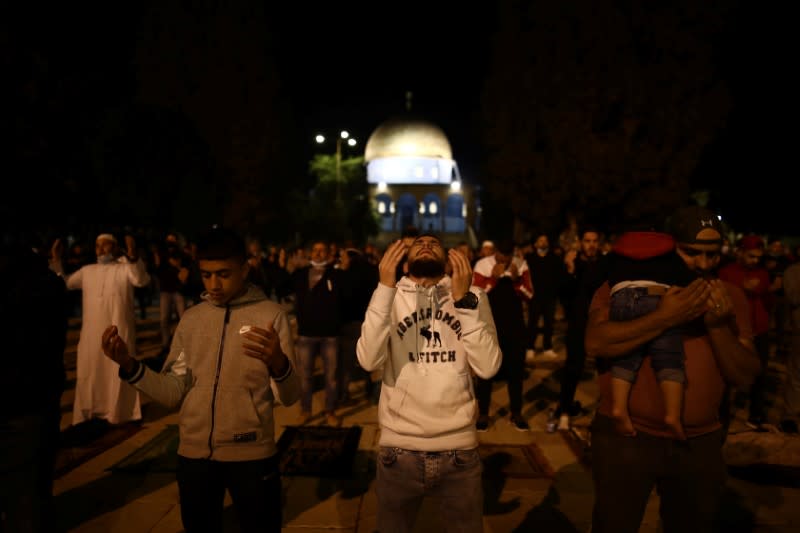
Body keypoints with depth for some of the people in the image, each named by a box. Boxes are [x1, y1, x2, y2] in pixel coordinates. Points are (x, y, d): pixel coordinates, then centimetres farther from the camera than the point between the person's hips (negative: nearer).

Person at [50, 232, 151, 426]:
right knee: (90, 372, 14)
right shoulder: (87, 271, 12)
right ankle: (89, 413, 29)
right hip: (91, 331, 5)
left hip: (119, 331, -5)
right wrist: (56, 261, 7)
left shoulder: (125, 268, -4)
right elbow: (65, 283, 20)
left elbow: (141, 280, -24)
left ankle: (119, 414, 18)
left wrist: (133, 257, -42)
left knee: (118, 373, 4)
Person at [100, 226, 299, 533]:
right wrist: (129, 365, -13)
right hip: (194, 453, 4)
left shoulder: (270, 315, -8)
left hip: (252, 454, -3)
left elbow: (288, 396, -13)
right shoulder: (191, 318, 4)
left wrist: (278, 364, -35)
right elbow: (173, 392, 2)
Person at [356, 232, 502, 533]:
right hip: (398, 448, 0)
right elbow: (369, 361, -17)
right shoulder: (388, 296, -1)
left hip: (459, 449, 1)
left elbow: (488, 368, -11)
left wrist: (463, 300, -17)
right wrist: (385, 289, -22)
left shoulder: (471, 296, 1)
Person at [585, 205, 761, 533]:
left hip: (700, 442, 4)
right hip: (625, 436, -3)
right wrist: (664, 318, -26)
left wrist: (718, 326, -15)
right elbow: (595, 343, -21)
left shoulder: (729, 297, 4)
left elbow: (745, 377, 1)